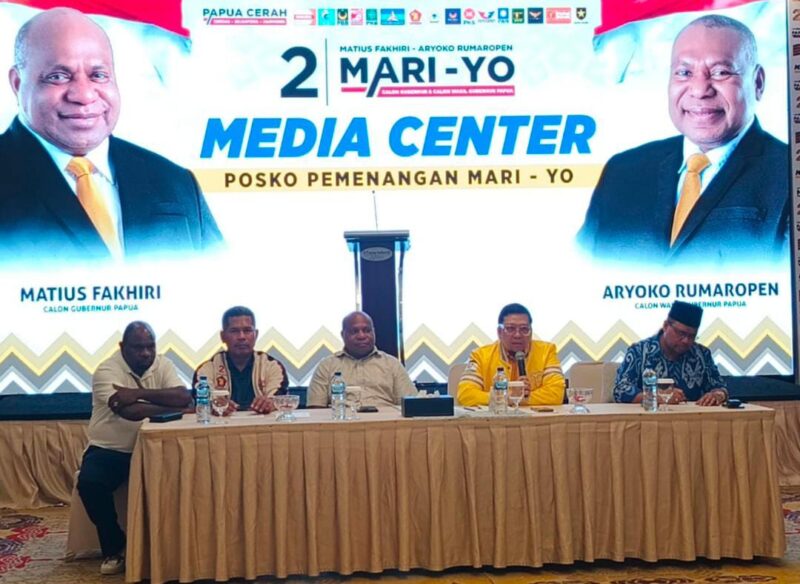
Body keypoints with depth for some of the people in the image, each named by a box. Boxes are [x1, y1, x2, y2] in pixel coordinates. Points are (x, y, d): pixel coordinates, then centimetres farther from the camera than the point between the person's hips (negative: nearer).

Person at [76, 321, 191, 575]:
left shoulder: (163, 365, -1)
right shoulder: (107, 370, -14)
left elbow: (185, 397, -18)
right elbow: (128, 411, -29)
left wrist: (140, 392, -26)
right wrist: (173, 407, -24)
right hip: (108, 450, -2)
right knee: (89, 482, -30)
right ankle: (115, 547, -5)